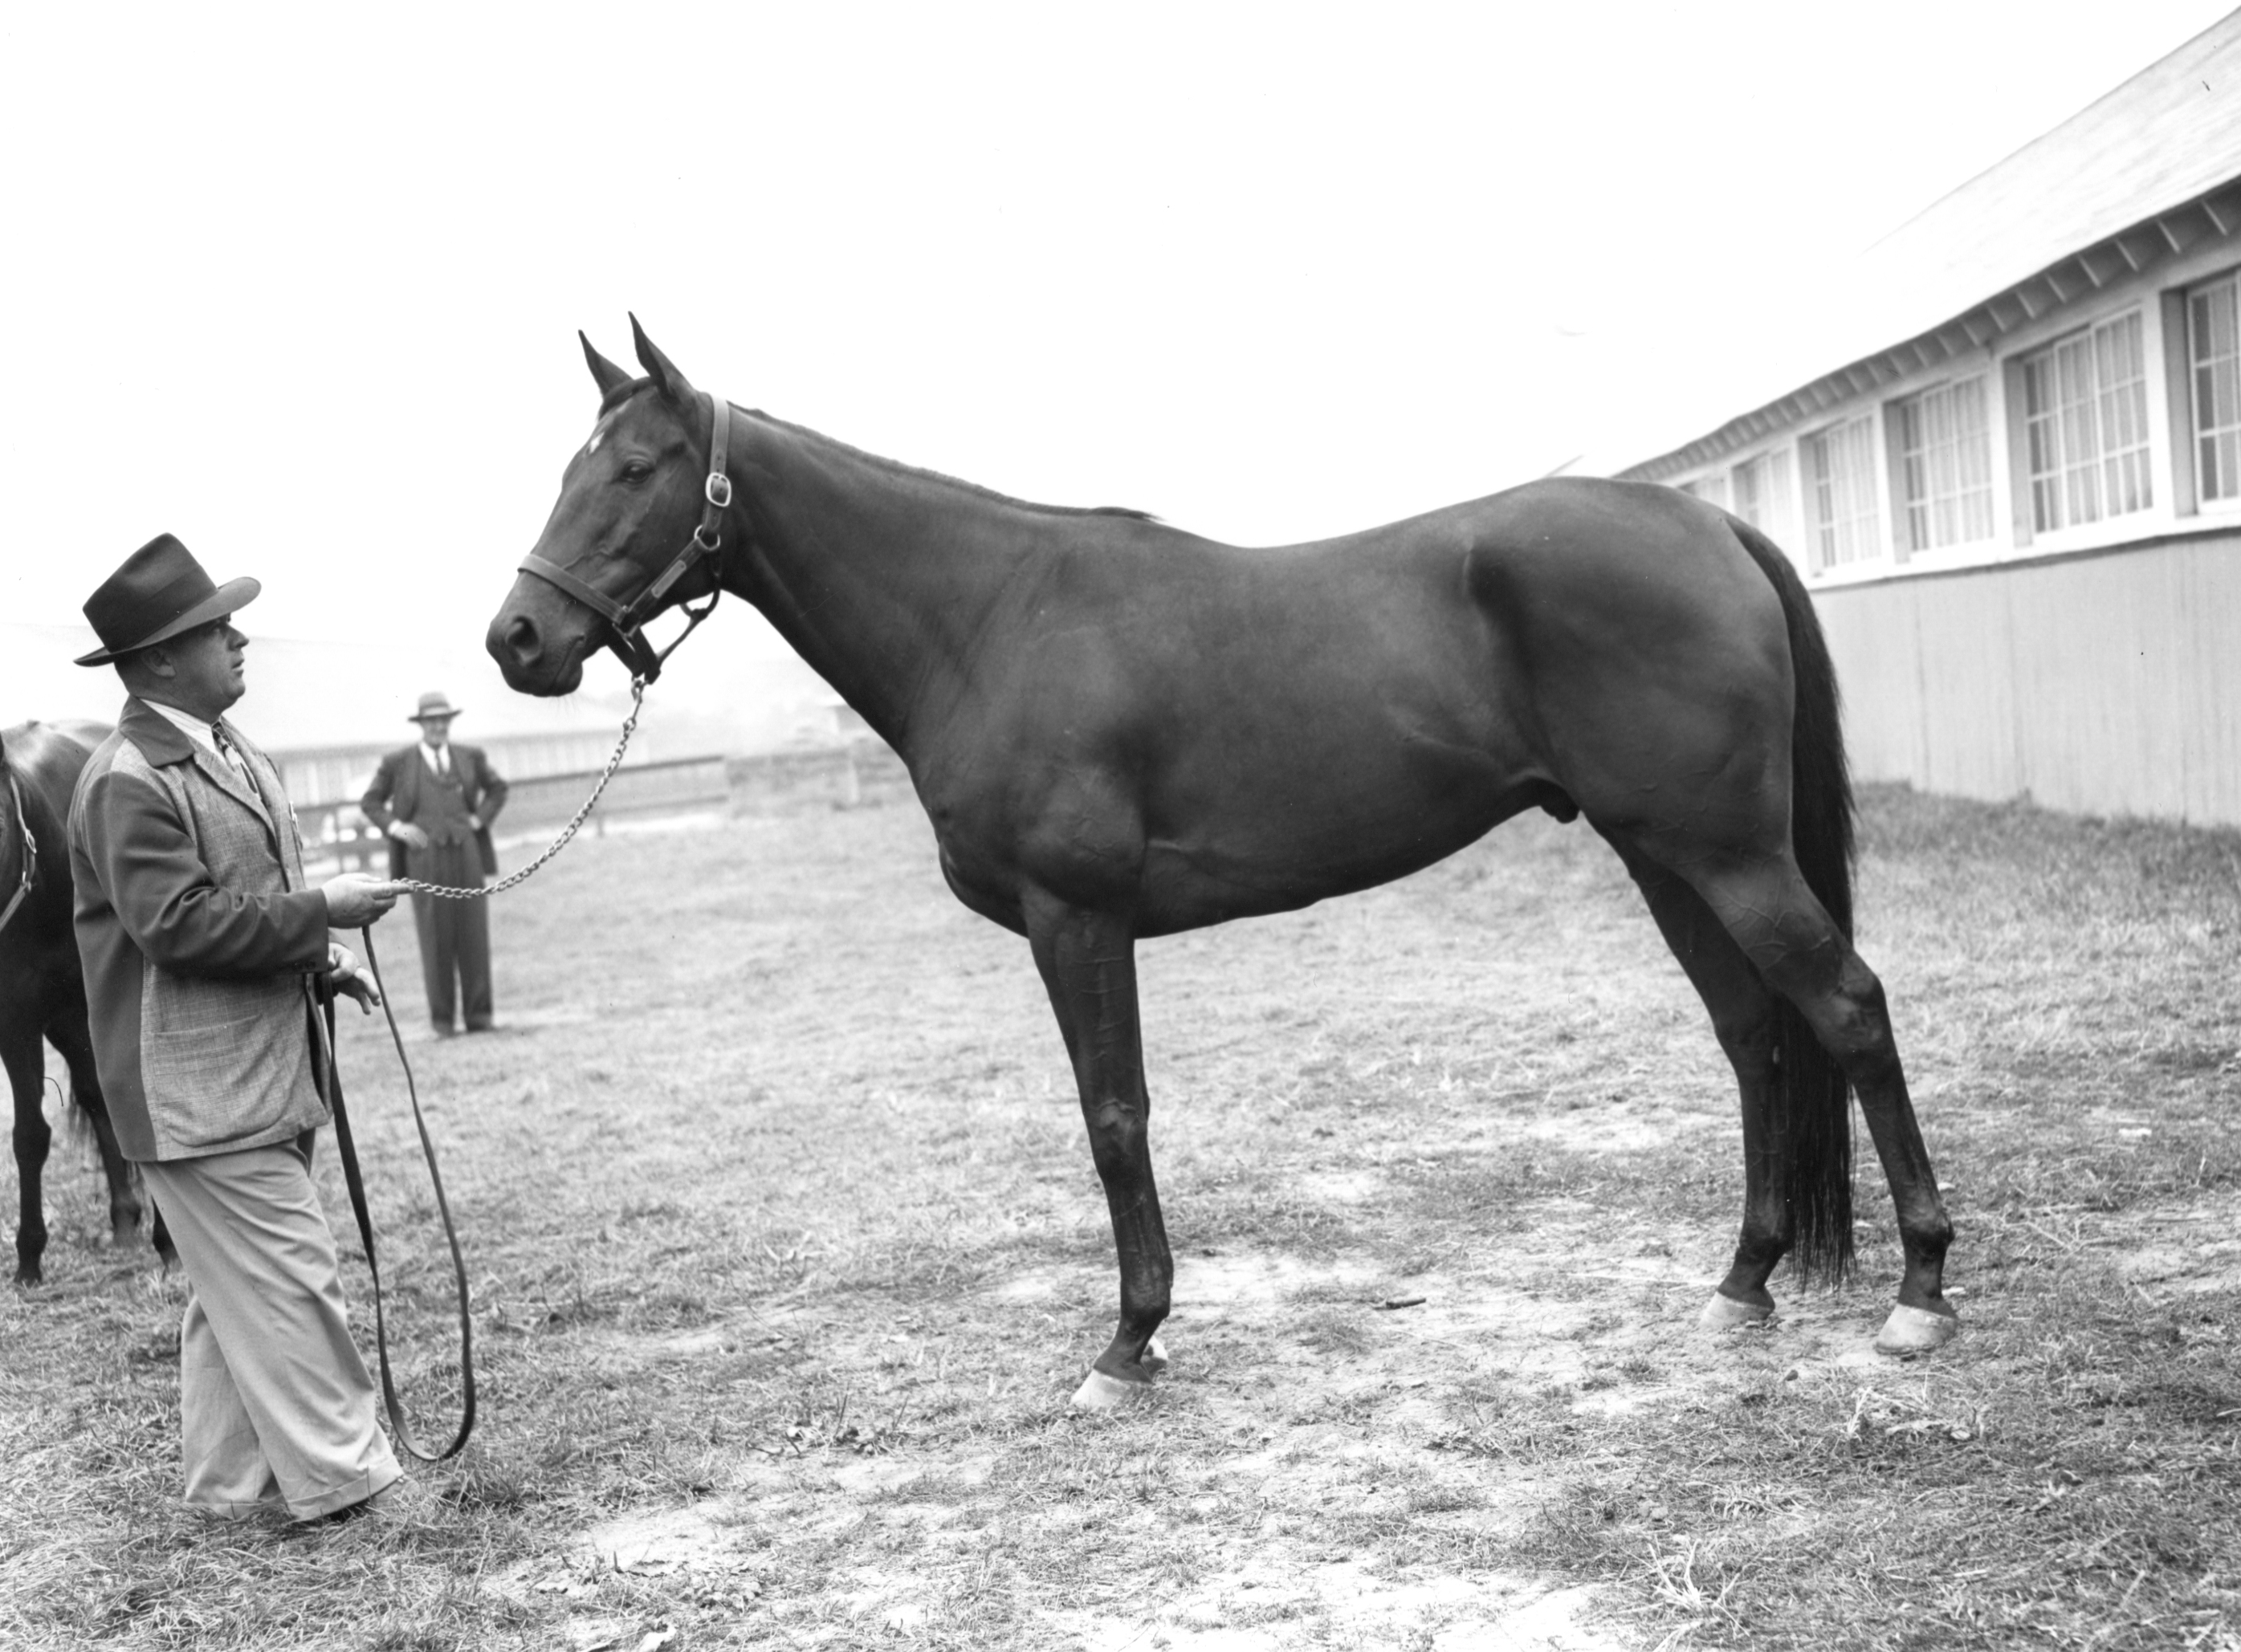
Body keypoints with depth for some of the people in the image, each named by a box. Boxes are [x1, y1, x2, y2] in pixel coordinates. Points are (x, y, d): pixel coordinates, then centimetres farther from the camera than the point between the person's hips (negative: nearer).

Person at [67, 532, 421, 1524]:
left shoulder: (232, 757, 14)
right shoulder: (129, 781, -17)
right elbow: (177, 923, -23)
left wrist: (319, 965, 9)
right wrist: (319, 911, -19)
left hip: (264, 1067, 10)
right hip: (200, 1087, -10)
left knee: (238, 1291, 16)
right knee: (287, 1279, -5)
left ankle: (230, 1480, 26)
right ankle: (340, 1475, 4)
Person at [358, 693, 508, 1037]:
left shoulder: (470, 757, 11)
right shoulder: (398, 763, 5)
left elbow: (497, 789, 24)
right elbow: (370, 802, 12)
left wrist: (479, 820, 9)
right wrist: (396, 827, -3)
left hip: (467, 854, 2)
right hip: (425, 858, -2)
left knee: (475, 934, 0)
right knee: (435, 940, -2)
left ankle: (479, 1015, 6)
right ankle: (442, 1018, 5)